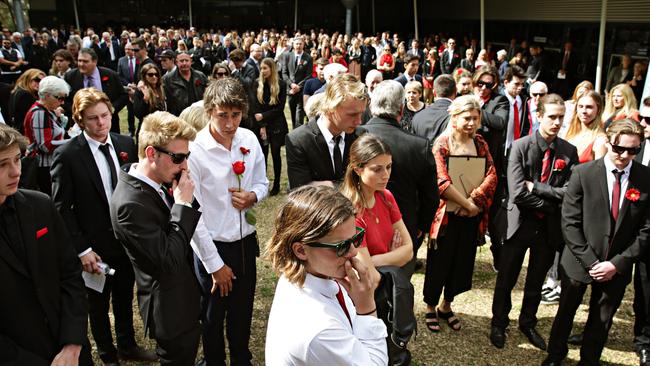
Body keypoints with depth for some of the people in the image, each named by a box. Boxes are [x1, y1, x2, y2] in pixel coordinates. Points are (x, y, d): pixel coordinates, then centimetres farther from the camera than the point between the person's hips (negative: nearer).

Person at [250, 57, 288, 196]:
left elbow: (280, 108, -6)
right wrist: (261, 126, -12)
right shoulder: (257, 84, 1)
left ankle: (276, 184, 15)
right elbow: (254, 107, -4)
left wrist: (263, 116, -12)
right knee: (262, 154, 3)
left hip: (276, 125, -1)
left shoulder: (281, 84, -4)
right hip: (260, 125, 1)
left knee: (275, 154, 4)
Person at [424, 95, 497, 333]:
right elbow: (442, 182, -19)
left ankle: (446, 306, 34)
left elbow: (491, 176, -3)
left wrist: (473, 200, -16)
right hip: (446, 214, -5)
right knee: (439, 262, 7)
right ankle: (430, 308, 28)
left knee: (463, 262, 14)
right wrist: (468, 204, -15)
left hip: (472, 216, 5)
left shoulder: (480, 144, 6)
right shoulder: (442, 144, -11)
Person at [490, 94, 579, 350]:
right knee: (507, 278, 10)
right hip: (521, 222, -3)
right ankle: (499, 324, 29)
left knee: (537, 280, 19)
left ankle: (528, 324, 39)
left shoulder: (569, 151, -2)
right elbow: (518, 193, -19)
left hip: (550, 226, 3)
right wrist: (551, 205, -13)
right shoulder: (520, 147, -11)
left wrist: (536, 187, -18)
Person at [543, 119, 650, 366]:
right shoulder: (583, 174, -11)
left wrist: (618, 263, -12)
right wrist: (589, 261, -15)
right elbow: (569, 222, -11)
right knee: (566, 312, 17)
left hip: (617, 267, 1)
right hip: (579, 262, -1)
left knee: (602, 322, 17)